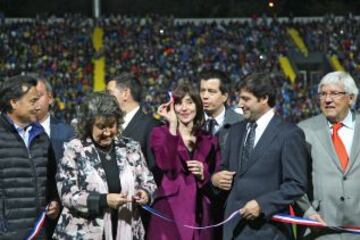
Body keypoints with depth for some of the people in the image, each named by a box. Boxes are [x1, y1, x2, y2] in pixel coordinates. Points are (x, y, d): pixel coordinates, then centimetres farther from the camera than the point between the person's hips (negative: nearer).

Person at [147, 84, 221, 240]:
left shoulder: (209, 140, 11)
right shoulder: (160, 133, 2)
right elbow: (166, 166, -16)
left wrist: (203, 174, -6)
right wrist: (172, 125, -16)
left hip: (199, 214, 3)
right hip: (170, 212, -3)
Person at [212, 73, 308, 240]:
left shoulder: (289, 134, -6)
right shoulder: (236, 130, 15)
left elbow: (296, 185, -9)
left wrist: (261, 205, -18)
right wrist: (215, 178, 1)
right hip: (233, 226, 6)